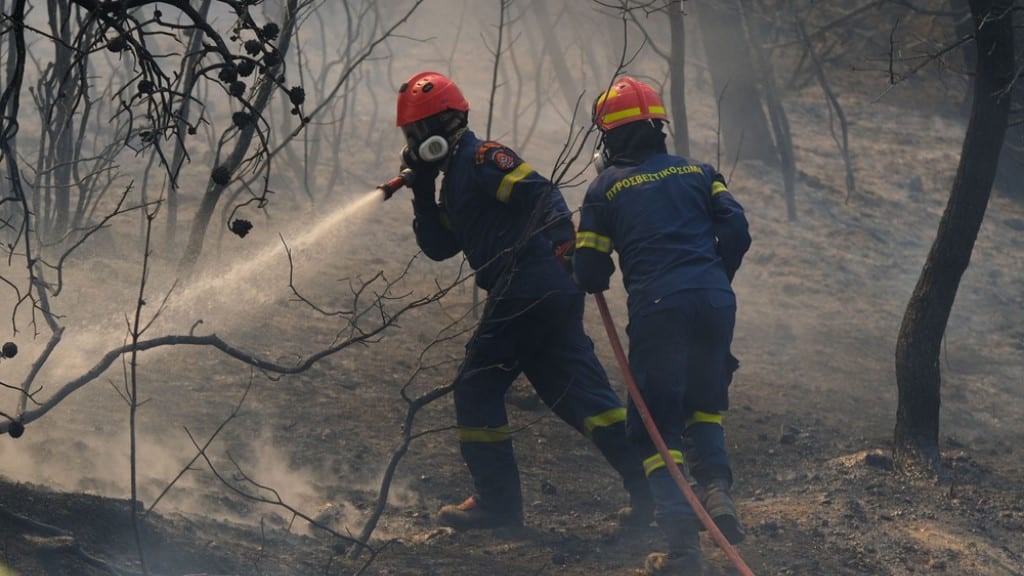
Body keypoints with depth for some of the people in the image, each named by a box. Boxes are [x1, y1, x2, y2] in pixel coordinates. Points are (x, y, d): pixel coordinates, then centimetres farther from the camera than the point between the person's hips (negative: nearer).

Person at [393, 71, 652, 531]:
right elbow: (437, 247, 23)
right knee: (578, 392, 6)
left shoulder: (481, 160, -4)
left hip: (529, 290, -10)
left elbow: (541, 195, -16)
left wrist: (571, 250, -22)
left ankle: (497, 502, 4)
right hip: (554, 295, 10)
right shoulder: (456, 178, 26)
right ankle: (650, 486, 0)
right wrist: (422, 189, 14)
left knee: (476, 389, 0)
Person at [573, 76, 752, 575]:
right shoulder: (697, 172, 18)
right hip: (715, 300, 3)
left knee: (654, 425, 5)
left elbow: (589, 275, 9)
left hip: (657, 306, -3)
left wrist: (597, 277, 32)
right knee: (703, 404, 25)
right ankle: (717, 488, -2)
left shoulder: (605, 188, 11)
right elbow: (736, 229, 7)